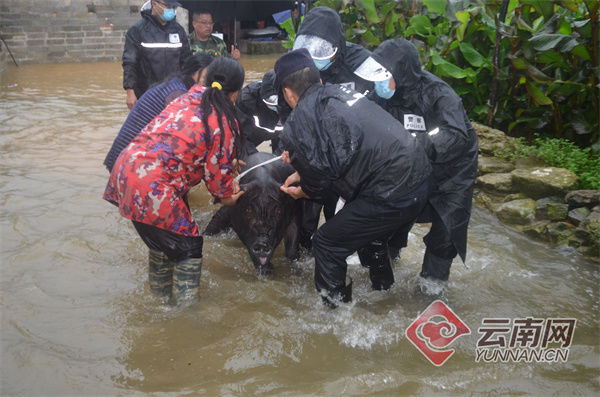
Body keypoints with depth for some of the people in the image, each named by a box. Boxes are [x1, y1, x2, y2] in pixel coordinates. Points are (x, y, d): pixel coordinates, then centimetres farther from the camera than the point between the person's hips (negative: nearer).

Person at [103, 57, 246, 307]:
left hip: (125, 169, 8)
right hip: (151, 188, -8)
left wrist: (228, 165, 29)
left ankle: (160, 291, 46)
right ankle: (185, 305, 21)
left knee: (164, 235, 28)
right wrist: (228, 196, 19)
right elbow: (217, 172, -1)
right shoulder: (224, 124, -8)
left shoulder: (189, 97, 13)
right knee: (188, 244, 10)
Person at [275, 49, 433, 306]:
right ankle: (382, 286, 54)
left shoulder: (297, 124, -8)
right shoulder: (339, 91, 15)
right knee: (369, 229, 33)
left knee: (327, 243, 8)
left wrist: (300, 192, 19)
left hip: (393, 195, -9)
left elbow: (319, 184, -2)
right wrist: (299, 158, 34)